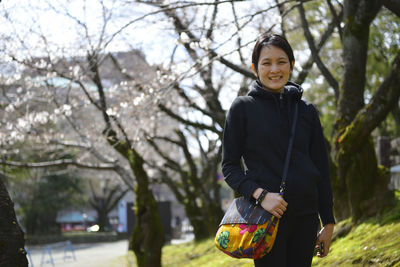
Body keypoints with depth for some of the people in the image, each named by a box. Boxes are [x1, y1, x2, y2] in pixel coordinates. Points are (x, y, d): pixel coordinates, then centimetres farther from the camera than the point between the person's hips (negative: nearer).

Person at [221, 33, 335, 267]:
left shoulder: (306, 111, 10)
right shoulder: (243, 107, 1)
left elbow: (322, 170, 12)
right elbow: (230, 167, -1)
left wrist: (328, 222, 9)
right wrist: (259, 194, -17)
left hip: (305, 217, 4)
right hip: (265, 216, -4)